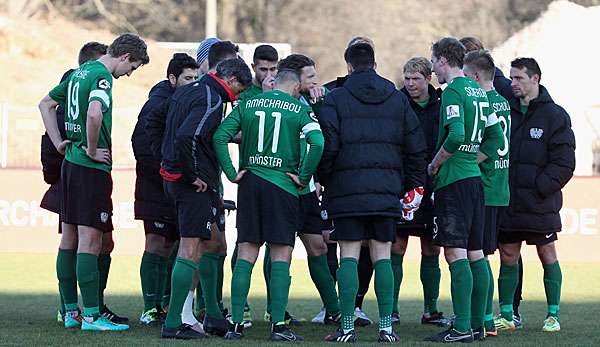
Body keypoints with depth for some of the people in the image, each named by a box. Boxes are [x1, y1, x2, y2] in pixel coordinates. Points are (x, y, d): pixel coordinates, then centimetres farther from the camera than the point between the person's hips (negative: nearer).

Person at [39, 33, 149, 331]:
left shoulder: (80, 72, 15)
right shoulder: (102, 76, -14)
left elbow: (46, 104, 25)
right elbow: (94, 114, -32)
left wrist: (60, 143, 16)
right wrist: (92, 150, -17)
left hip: (70, 163, 9)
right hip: (91, 169, -9)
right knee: (90, 242, -8)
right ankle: (91, 316, -8)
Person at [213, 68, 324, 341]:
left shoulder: (247, 105, 9)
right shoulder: (299, 109, 0)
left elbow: (219, 136, -1)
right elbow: (317, 143, -14)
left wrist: (232, 173, 2)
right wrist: (303, 178, -5)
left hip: (250, 184, 3)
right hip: (283, 186, -3)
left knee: (245, 255, 6)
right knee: (281, 256, 1)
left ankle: (236, 323, 2)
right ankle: (278, 325, -4)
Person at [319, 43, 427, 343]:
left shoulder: (337, 99, -2)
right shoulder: (398, 99, 9)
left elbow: (327, 146, -7)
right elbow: (416, 147, 10)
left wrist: (323, 179, 7)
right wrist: (413, 184, 17)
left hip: (347, 190, -3)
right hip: (387, 191, 3)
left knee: (349, 257, -1)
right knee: (383, 258, 5)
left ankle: (347, 326, -3)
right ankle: (386, 327, 2)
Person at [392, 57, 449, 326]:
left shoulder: (442, 106, 5)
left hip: (432, 188, 3)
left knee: (431, 250, 8)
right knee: (397, 248, -2)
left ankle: (431, 310, 15)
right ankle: (391, 309, 2)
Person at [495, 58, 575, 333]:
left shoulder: (555, 116, -4)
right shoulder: (505, 111, 8)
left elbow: (564, 163, -7)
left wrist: (540, 187, -14)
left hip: (540, 204, -4)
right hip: (507, 202, 4)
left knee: (547, 254, 3)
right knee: (508, 256, 5)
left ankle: (554, 314, 10)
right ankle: (506, 315, 11)